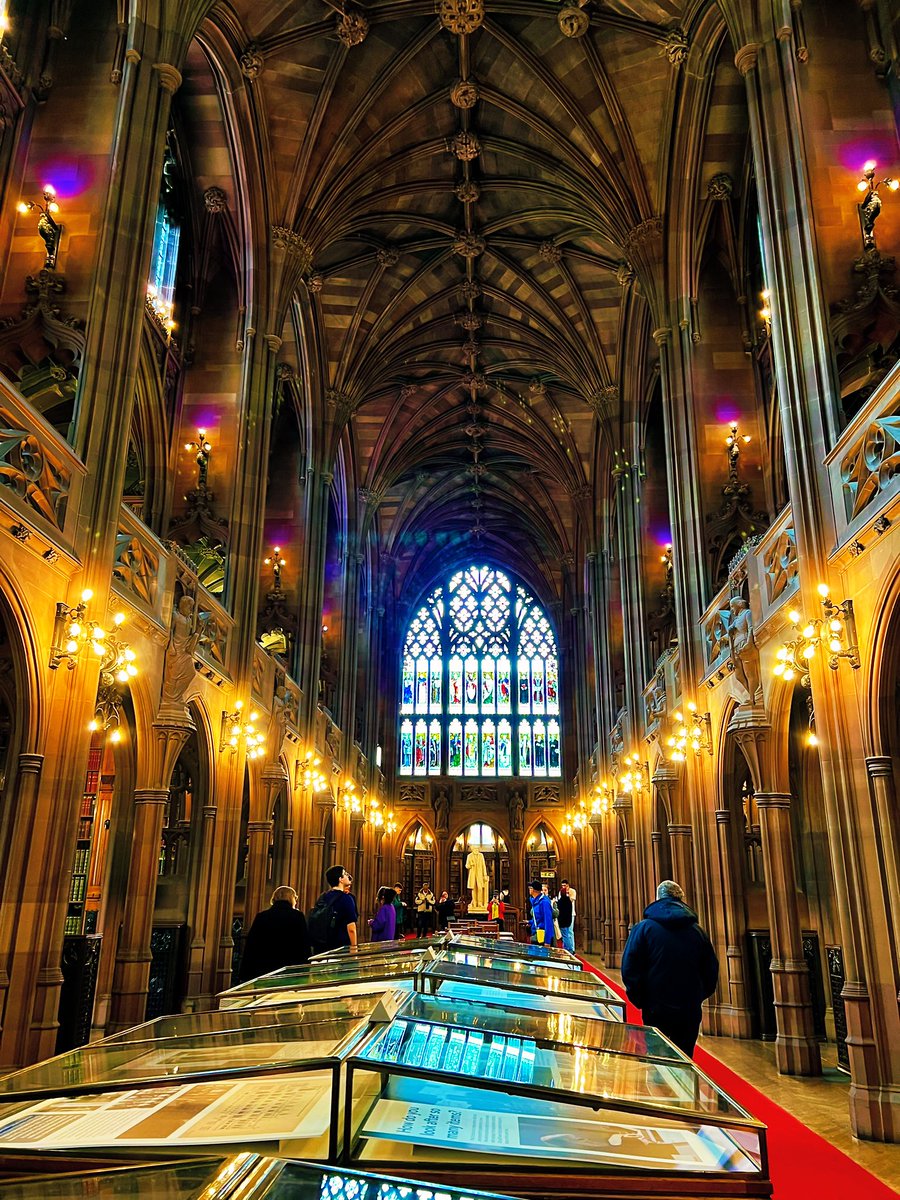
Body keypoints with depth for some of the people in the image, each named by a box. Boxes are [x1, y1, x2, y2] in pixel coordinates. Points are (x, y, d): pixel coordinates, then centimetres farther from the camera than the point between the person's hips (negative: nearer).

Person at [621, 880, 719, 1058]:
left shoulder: (643, 928, -7)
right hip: (691, 1013, 3)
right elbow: (711, 972, 7)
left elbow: (629, 970, -10)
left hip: (656, 1011, -3)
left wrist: (639, 1001, 3)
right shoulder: (697, 932, 2)